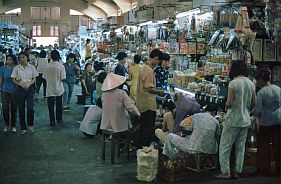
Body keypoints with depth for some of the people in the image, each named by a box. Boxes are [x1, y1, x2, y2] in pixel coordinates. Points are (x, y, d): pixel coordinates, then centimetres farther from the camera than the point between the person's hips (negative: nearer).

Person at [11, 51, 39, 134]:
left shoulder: (31, 67, 2)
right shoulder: (16, 68, 2)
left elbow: (34, 79, 4)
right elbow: (13, 80, 2)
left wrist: (29, 84, -15)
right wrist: (21, 84, -14)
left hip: (30, 88, -1)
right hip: (20, 89, 1)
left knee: (30, 108, -9)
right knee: (21, 109, 4)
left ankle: (30, 125, 14)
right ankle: (23, 128, 15)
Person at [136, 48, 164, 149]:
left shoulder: (144, 68, 12)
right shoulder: (149, 70, -20)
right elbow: (149, 88, -23)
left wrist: (156, 89, 17)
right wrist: (159, 92, -8)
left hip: (143, 104, 10)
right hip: (149, 105, -10)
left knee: (144, 127, 19)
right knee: (148, 129, -1)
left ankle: (139, 148, 27)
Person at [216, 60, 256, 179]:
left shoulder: (233, 83, -15)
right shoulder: (251, 83, 2)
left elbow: (229, 103, -16)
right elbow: (254, 103, 8)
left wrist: (226, 107, 5)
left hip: (233, 120, -6)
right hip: (246, 120, 6)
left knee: (225, 146, 3)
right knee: (241, 147, 13)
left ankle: (225, 172, 4)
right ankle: (237, 172, 18)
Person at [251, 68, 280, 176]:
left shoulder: (261, 92, -11)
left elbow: (257, 110, -10)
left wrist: (251, 113, 8)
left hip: (265, 123, -4)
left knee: (264, 147, 6)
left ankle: (264, 169, 12)